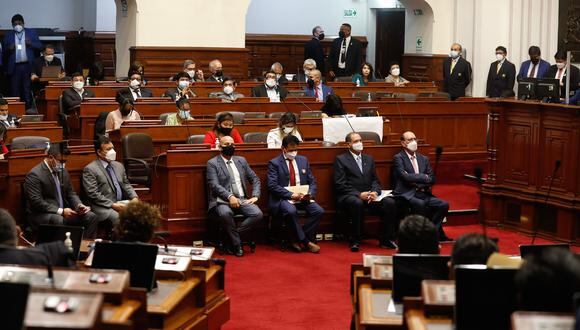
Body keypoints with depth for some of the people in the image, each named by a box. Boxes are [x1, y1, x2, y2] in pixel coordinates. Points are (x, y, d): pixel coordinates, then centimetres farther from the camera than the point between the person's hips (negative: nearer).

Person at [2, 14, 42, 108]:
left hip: (28, 66, -1)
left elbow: (40, 46, 4)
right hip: (14, 67, 1)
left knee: (27, 89, 1)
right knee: (15, 90, 2)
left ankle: (28, 107, 5)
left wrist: (31, 43, -13)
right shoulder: (8, 35, 10)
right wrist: (9, 48, -14)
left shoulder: (31, 33, 8)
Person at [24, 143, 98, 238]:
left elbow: (71, 193, 18)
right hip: (40, 215, -7)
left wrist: (79, 205, -4)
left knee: (91, 217, -11)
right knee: (58, 220, -38)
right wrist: (60, 211, -25)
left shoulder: (63, 171, 11)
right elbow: (36, 202, -19)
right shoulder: (34, 175, -12)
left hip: (64, 212, 7)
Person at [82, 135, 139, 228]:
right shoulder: (90, 169, -3)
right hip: (103, 207, -6)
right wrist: (113, 205, -17)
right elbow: (93, 194, -10)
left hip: (122, 203, 6)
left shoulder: (119, 166, 20)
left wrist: (134, 197, 1)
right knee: (118, 218, -36)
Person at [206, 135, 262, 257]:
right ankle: (237, 244, -19)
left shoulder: (241, 160, 19)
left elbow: (255, 179, 21)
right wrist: (230, 197, -25)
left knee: (257, 214, -25)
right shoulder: (212, 163, 3)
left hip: (242, 200, 4)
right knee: (225, 213, -38)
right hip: (223, 201, -4)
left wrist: (255, 196, 3)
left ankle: (233, 235, -11)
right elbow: (214, 185, -10)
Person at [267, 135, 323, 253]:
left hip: (302, 197, 5)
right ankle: (306, 242, -23)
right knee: (291, 211, -37)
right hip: (283, 198, -4)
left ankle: (299, 241, -14)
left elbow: (312, 181, 17)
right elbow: (272, 185, -10)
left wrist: (310, 194, -6)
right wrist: (291, 195, -20)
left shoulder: (303, 160, 16)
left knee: (319, 211, -23)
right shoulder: (274, 163, 1)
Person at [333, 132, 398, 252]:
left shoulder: (369, 159, 20)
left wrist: (374, 192, -7)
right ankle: (355, 241, -28)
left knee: (390, 202, -21)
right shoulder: (340, 159, 3)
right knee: (357, 203, -40)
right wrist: (359, 194, -17)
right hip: (348, 196, -5)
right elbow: (340, 185, -6)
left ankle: (386, 239, -12)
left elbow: (375, 180, 16)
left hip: (368, 195, 5)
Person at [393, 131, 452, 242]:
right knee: (420, 204, -35)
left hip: (422, 194, 6)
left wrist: (416, 182, -6)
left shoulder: (423, 159, 19)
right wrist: (424, 177, -7)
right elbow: (405, 177, -14)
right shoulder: (398, 158, 1)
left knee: (443, 205, -16)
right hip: (407, 194, -6)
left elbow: (432, 179, 11)